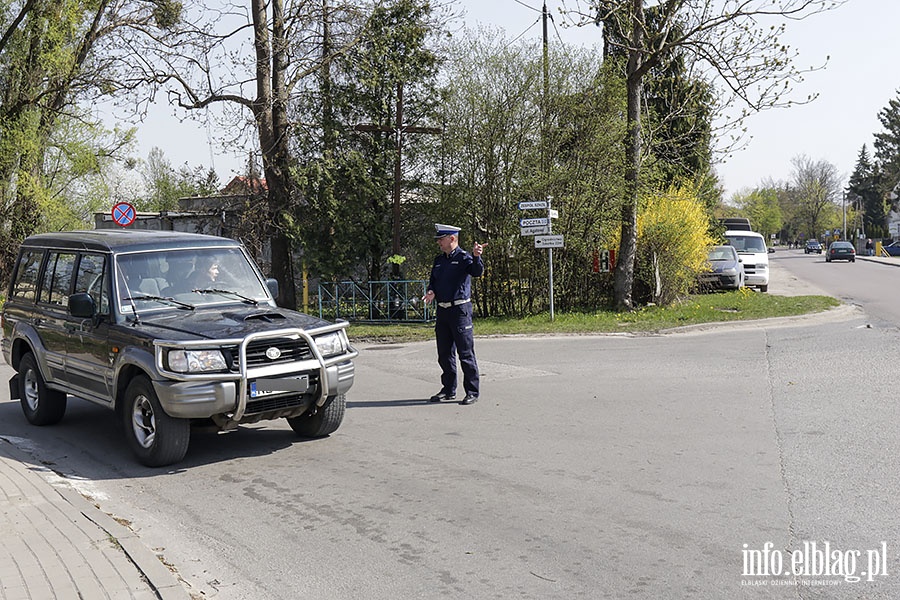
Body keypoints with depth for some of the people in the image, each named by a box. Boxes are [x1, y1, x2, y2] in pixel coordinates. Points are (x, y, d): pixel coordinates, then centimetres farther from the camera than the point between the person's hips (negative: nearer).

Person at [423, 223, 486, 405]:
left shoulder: (463, 257, -6)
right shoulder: (439, 260, 15)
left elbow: (477, 271, -23)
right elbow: (433, 280, 20)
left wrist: (476, 257, -42)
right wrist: (431, 291, -2)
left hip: (460, 310, -7)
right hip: (442, 311, 7)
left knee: (466, 353, -5)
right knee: (444, 354, 12)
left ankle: (472, 392, 1)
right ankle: (448, 390, 23)